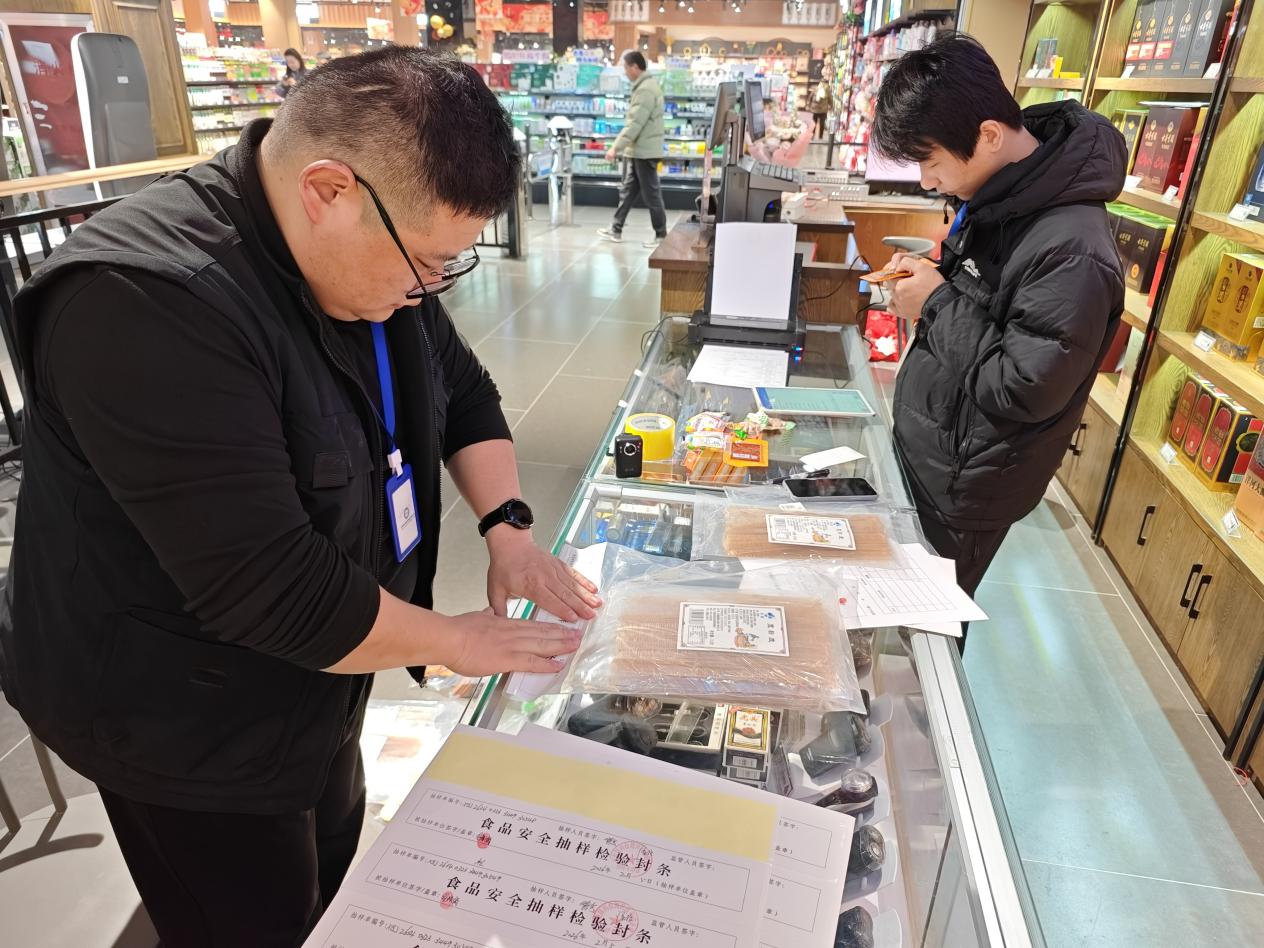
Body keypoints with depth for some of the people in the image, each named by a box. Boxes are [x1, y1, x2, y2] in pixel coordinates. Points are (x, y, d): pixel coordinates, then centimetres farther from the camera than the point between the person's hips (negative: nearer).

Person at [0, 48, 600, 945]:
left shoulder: (372, 249, -5)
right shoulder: (146, 304, -33)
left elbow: (465, 393, 6)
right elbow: (271, 589, -34)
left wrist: (508, 527, -8)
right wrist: (457, 641, -21)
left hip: (309, 677, 7)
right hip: (186, 726, -7)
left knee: (335, 873, 27)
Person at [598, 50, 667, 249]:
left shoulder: (646, 89, -18)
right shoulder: (644, 86, 15)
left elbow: (635, 124, -24)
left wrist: (616, 147, -23)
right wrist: (622, 147, 20)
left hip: (644, 151, -10)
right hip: (637, 150, 10)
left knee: (651, 193, -3)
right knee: (627, 190, 14)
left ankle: (661, 236, 6)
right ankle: (616, 230, 22)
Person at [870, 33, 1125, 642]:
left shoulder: (1070, 250, -30)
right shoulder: (997, 194, -1)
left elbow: (1024, 391, -27)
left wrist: (937, 304, -23)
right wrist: (927, 279, -1)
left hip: (963, 484, -8)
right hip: (925, 446, 9)